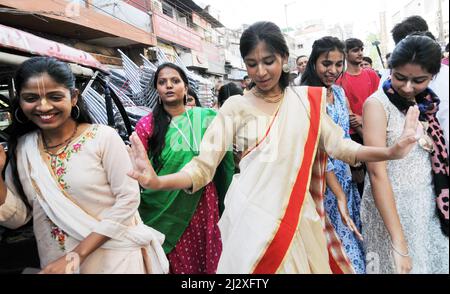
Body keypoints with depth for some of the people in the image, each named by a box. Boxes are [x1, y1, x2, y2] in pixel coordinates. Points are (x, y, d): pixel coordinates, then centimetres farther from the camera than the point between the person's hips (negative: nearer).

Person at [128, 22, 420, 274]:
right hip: (251, 215, -2)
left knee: (302, 266, 16)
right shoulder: (236, 107, -5)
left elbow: (338, 145, 1)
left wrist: (392, 151, -14)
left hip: (297, 214, 3)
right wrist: (156, 181, -26)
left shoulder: (307, 100, 3)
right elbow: (204, 165, -8)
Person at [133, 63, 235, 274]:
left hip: (202, 203, 2)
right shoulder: (146, 125, -4)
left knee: (207, 257, 16)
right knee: (176, 262, 12)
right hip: (166, 208, -1)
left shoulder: (205, 118, 0)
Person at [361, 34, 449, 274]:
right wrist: (398, 242, -28)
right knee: (400, 266, 11)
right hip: (392, 206, -6)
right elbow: (377, 173, -25)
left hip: (431, 204, 6)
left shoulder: (426, 103, 3)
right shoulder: (377, 104, -18)